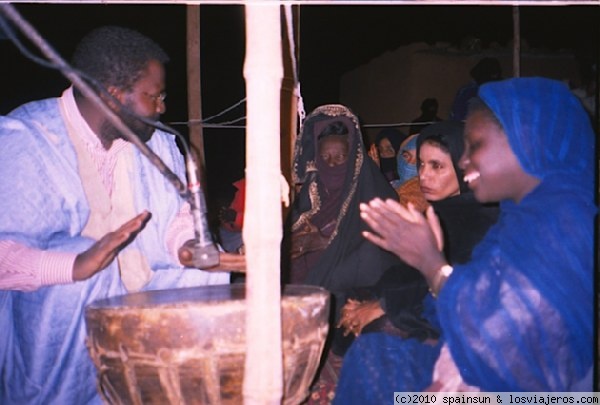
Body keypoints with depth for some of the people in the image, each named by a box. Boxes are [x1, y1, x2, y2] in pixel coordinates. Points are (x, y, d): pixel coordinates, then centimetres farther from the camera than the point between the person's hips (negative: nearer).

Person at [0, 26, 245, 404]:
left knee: (204, 276, -10)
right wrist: (76, 265, -39)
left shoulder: (158, 143, 6)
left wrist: (187, 246, -15)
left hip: (141, 301, 6)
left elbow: (178, 214, 9)